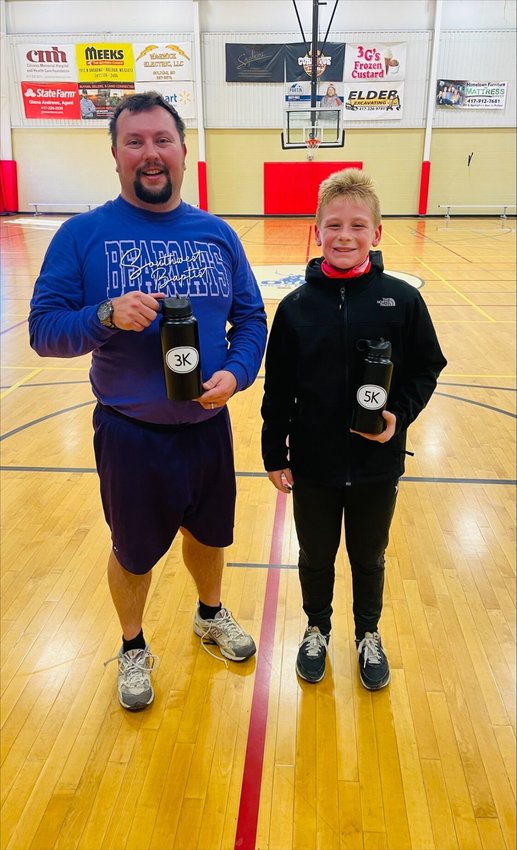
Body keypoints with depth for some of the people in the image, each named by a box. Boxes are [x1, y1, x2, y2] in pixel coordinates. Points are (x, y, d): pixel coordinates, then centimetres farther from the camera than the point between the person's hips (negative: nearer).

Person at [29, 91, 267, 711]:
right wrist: (107, 317, -28)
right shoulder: (83, 234, -9)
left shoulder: (217, 234, 1)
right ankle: (133, 649, 44)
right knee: (133, 551, 16)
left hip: (209, 427, 3)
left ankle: (211, 615, 54)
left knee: (208, 533, 23)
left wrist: (236, 372, -14)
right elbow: (43, 329, -10)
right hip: (129, 434, -3)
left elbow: (251, 318, 4)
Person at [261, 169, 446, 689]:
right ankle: (317, 629, 46)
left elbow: (426, 369, -1)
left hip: (377, 465, 0)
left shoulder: (401, 299, -9)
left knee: (368, 558, 19)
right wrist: (274, 454, -1)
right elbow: (278, 388, -3)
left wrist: (400, 416, -17)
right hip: (312, 465, 1)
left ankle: (368, 635, 46)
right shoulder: (296, 306, -7)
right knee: (315, 557, 19)